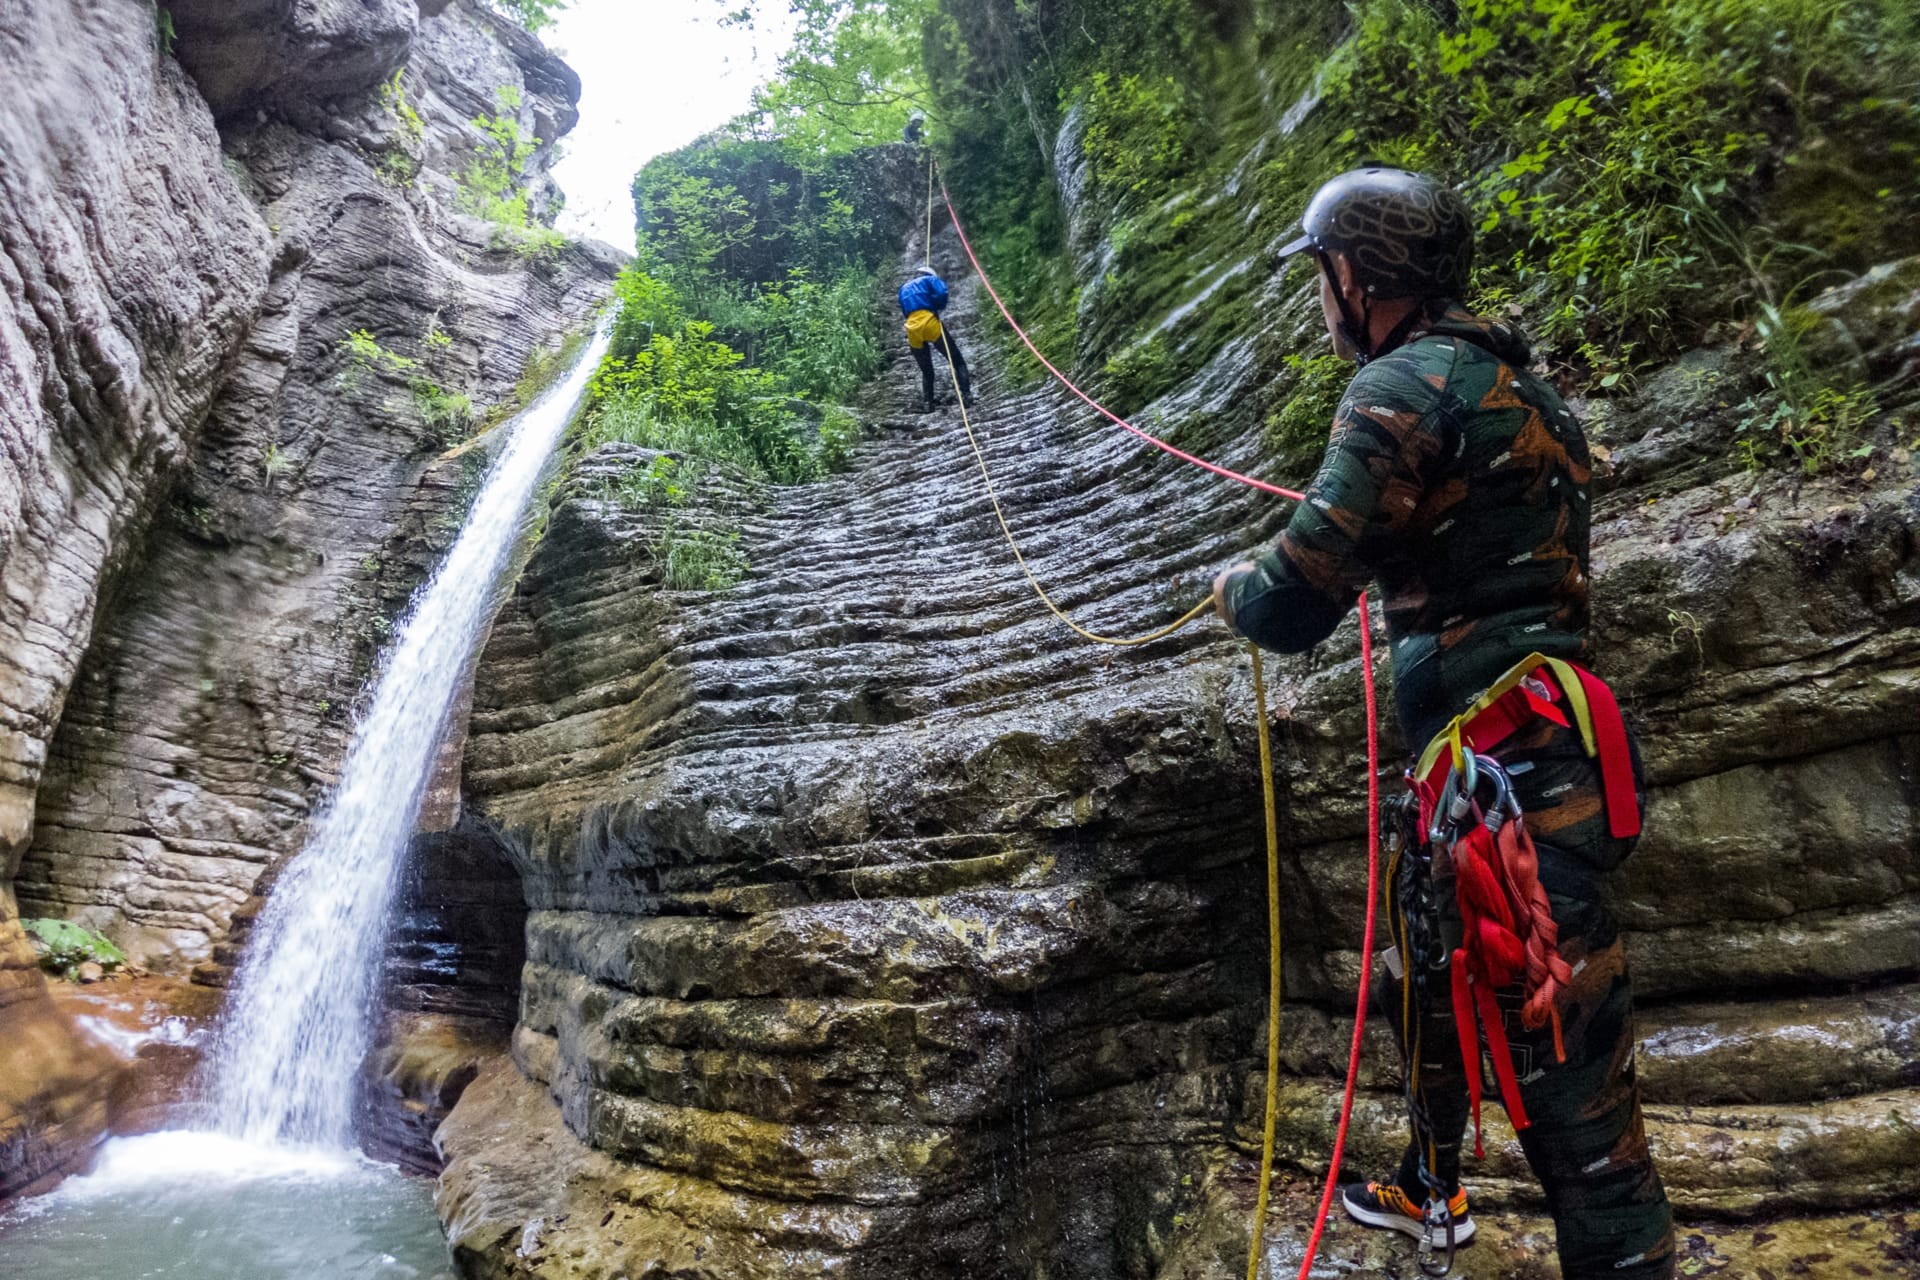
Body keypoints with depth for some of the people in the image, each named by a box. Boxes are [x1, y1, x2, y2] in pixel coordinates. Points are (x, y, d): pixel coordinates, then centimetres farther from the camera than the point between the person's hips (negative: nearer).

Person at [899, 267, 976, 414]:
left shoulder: (903, 289, 32)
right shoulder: (929, 279, 16)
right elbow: (942, 292, -4)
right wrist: (939, 307, 11)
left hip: (912, 329, 5)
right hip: (929, 322, -5)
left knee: (926, 371, 20)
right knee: (957, 361, 2)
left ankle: (926, 403, 8)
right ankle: (966, 396, -11)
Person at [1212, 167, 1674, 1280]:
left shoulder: (1405, 386, -15)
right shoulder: (1500, 377, 16)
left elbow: (1294, 609, -17)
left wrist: (1234, 588, 3)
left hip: (1507, 769, -11)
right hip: (1489, 761, 11)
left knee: (1562, 1060, -3)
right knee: (1427, 979, 27)